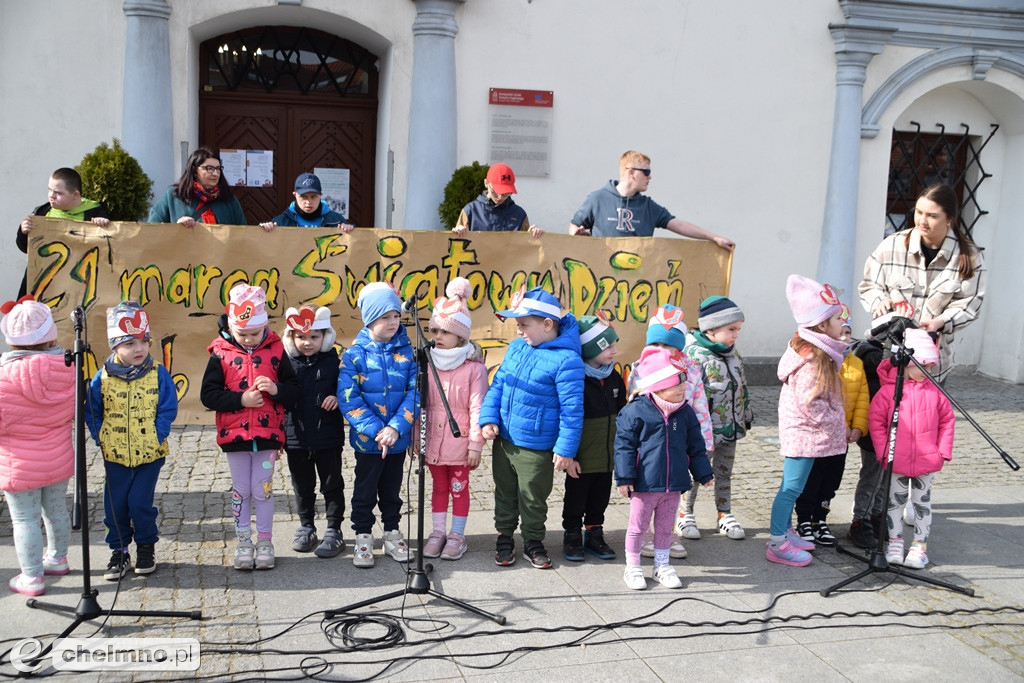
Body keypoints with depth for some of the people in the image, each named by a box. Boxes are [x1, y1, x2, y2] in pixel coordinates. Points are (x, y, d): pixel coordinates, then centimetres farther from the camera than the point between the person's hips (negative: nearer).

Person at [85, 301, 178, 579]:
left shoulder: (159, 375, -8)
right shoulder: (103, 378, -5)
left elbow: (168, 410, -5)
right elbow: (92, 411, 5)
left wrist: (157, 436, -12)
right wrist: (101, 438, -3)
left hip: (149, 453, -2)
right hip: (115, 455, 2)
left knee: (140, 503, -1)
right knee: (115, 505, 8)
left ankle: (146, 548, 22)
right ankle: (119, 551, 25)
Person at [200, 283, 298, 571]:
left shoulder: (275, 350, -2)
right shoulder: (221, 354, -4)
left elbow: (294, 390, 2)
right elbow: (208, 395, -8)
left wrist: (276, 389, -19)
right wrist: (240, 399, -18)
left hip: (267, 434, 0)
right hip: (234, 435, 0)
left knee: (263, 489, 6)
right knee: (241, 490, 11)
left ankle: (265, 541, 20)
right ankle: (243, 541, 23)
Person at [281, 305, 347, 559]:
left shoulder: (333, 361, -6)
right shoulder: (286, 362, -2)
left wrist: (337, 397, -21)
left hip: (328, 437, -2)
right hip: (295, 439, 2)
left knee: (332, 485, 9)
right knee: (302, 486, 17)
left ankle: (334, 531, 22)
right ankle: (306, 527, 35)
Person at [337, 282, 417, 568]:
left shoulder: (406, 351, -3)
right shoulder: (354, 354, -9)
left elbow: (415, 392, -7)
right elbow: (348, 399, -13)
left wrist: (396, 427, -18)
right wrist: (376, 431, -19)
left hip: (398, 437, 2)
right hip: (367, 438, -2)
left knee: (392, 488, 17)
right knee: (365, 489, 11)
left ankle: (392, 532, 33)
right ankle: (363, 537, 26)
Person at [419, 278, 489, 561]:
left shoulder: (474, 368, -13)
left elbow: (477, 409, -12)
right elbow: (419, 404, 5)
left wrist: (476, 445, -11)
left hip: (459, 442, -4)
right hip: (433, 440, 4)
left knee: (459, 487, 10)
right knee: (439, 487, 16)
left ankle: (457, 536, 22)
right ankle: (438, 532, 28)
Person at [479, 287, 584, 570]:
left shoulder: (566, 360, -19)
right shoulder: (517, 347, 2)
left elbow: (572, 409, -18)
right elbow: (497, 384, 10)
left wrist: (565, 449, -17)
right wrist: (489, 417, -3)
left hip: (536, 448, -6)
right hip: (503, 440, 6)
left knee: (533, 498, 11)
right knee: (505, 493, 19)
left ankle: (533, 542, 32)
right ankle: (505, 537, 37)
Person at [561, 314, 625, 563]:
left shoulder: (614, 377, 6)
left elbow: (621, 413, 16)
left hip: (607, 455, 6)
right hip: (582, 456, -6)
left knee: (600, 496, 16)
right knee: (576, 495, 8)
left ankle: (594, 533, 31)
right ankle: (572, 536, 23)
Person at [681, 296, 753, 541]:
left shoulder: (732, 353, 7)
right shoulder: (694, 355, -19)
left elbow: (742, 386, 18)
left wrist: (747, 415, 21)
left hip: (730, 428, 7)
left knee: (724, 474, 17)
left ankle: (725, 516, 28)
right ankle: (686, 514, 22)